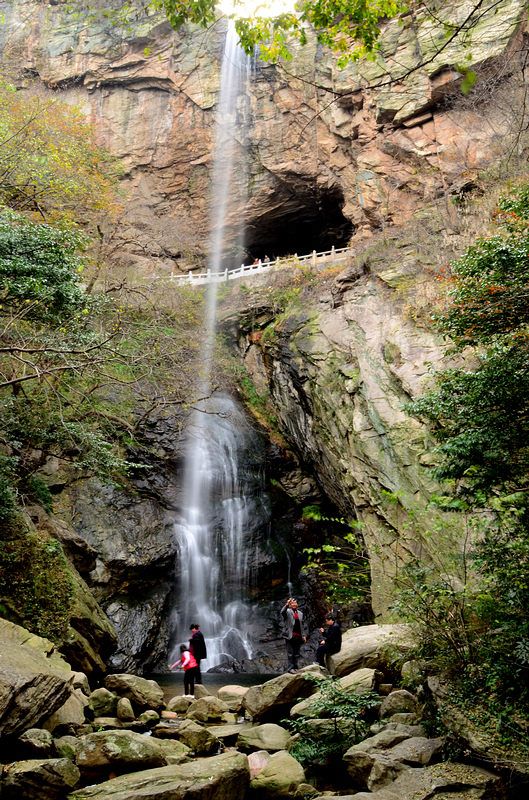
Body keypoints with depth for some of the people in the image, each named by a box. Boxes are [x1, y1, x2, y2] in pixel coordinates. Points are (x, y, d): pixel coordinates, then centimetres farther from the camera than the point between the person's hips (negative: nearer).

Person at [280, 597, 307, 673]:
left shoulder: (300, 613, 17)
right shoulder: (288, 611, 0)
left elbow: (303, 625, 19)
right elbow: (282, 612, -24)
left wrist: (304, 635, 12)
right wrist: (286, 604, -40)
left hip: (298, 636, 5)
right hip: (290, 635, -5)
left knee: (297, 653, 9)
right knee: (290, 653, -3)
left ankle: (295, 667, 16)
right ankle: (291, 668, 0)